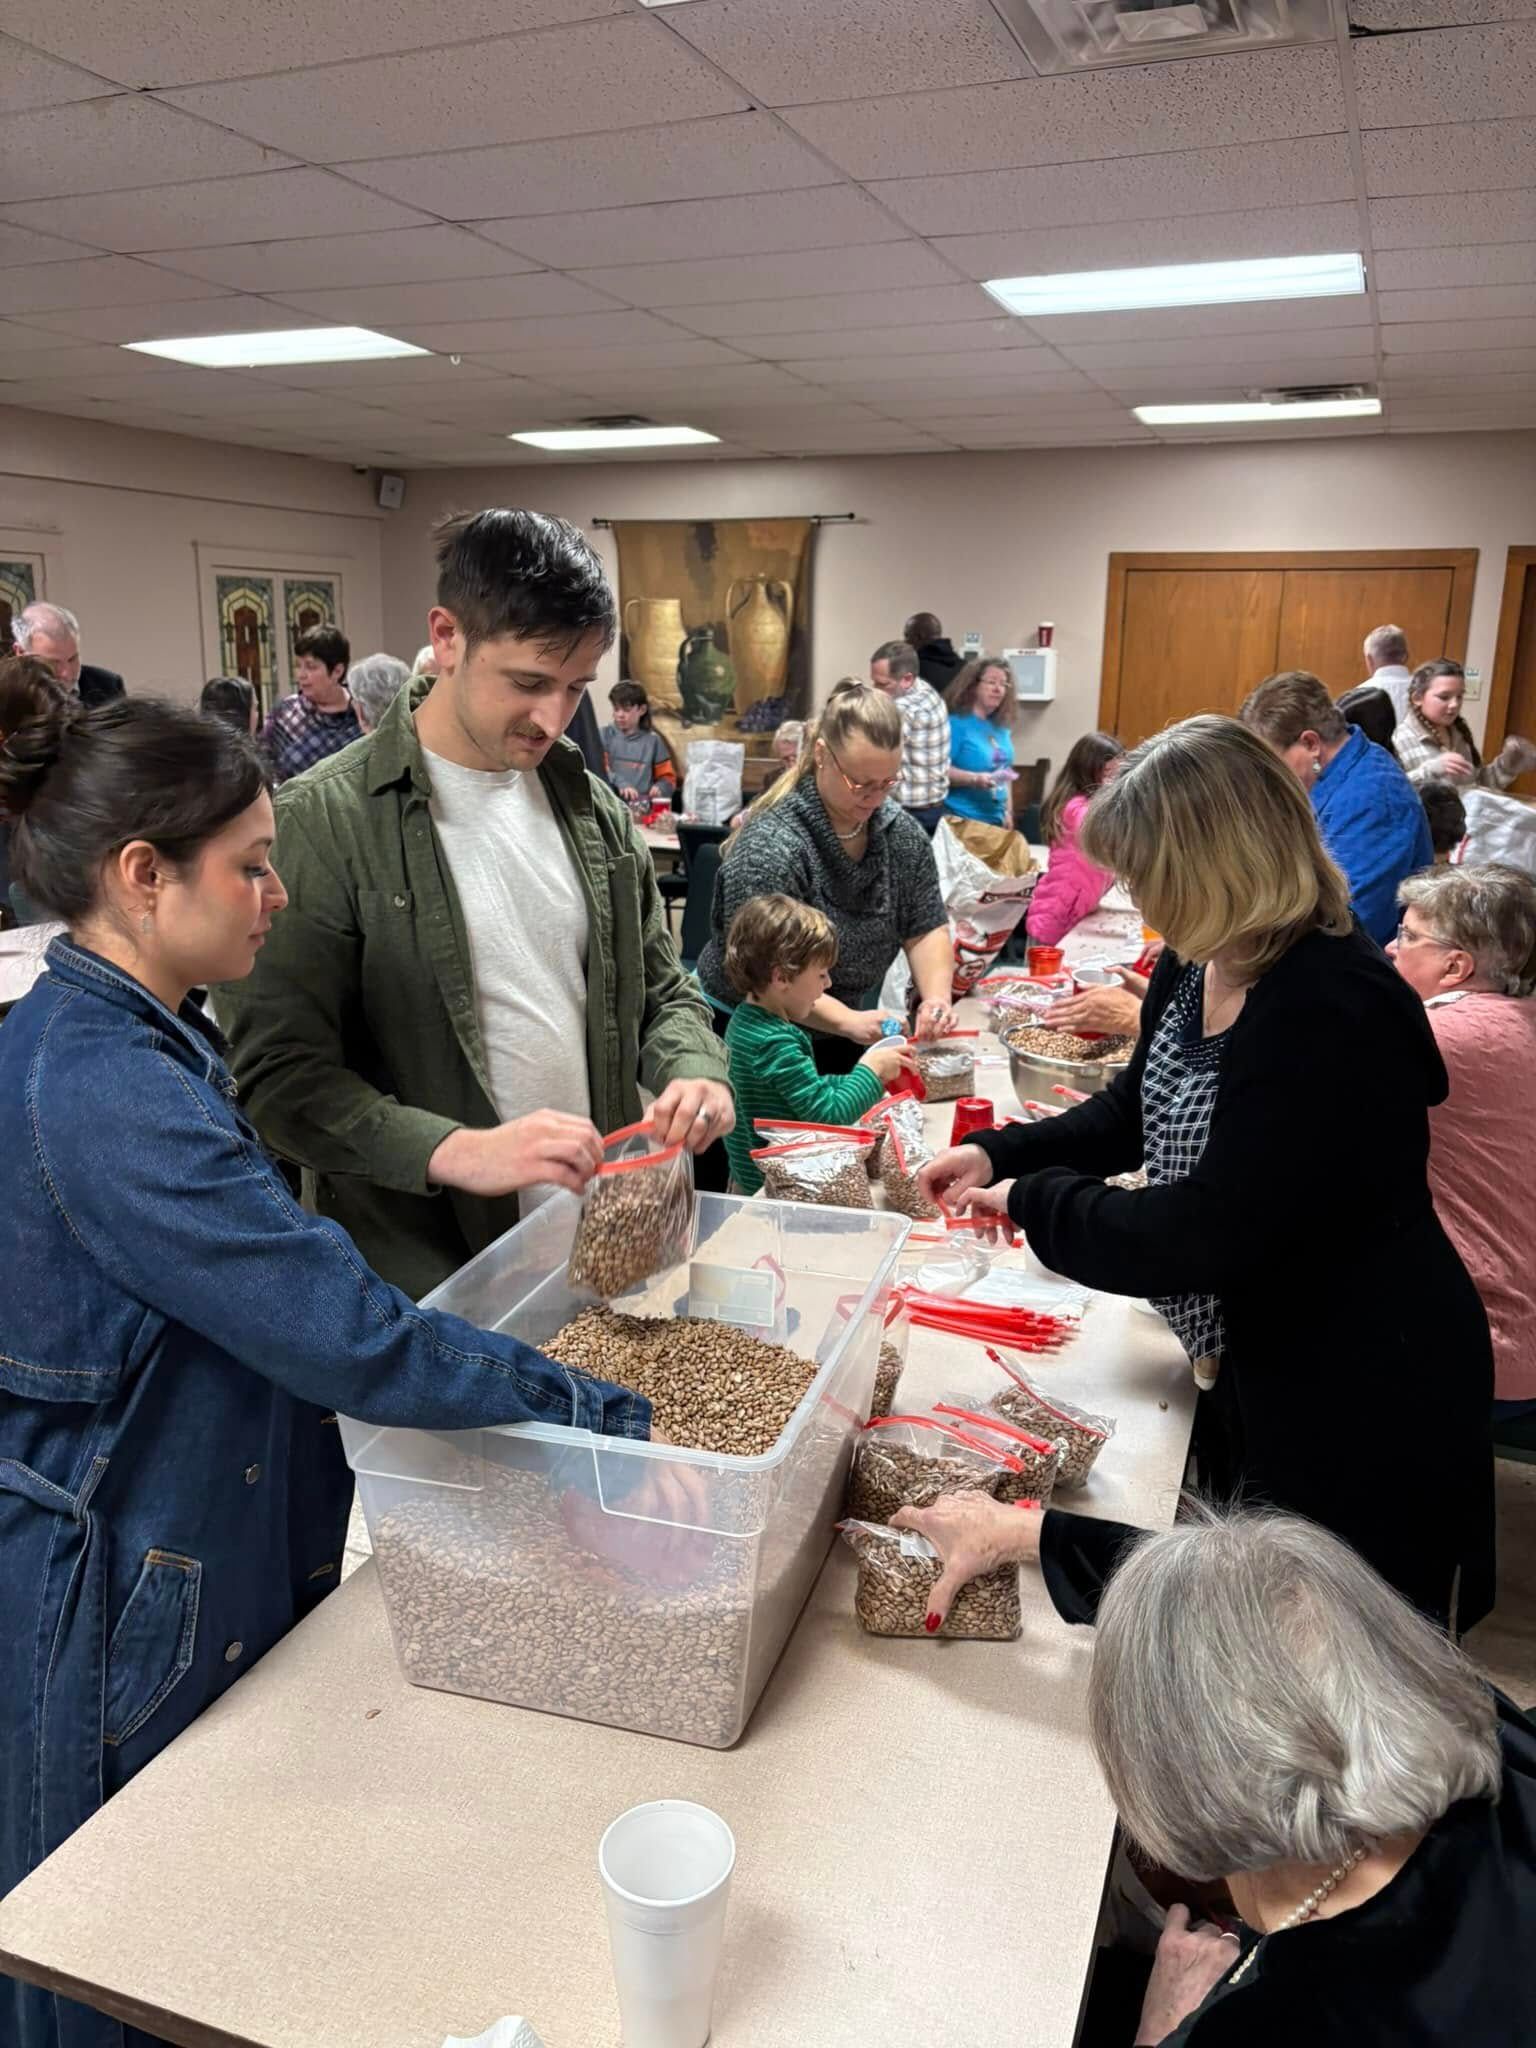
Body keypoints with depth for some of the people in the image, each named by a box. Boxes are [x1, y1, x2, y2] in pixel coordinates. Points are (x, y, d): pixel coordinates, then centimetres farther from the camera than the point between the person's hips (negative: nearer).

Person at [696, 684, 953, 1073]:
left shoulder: (902, 833, -5)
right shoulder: (770, 847, -26)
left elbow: (926, 930, 0)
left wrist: (936, 998, -18)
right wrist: (850, 1022, -32)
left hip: (836, 1038, 6)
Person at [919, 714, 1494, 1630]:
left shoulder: (1331, 1010, -31)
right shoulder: (1198, 967, -1)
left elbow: (1212, 1232, -30)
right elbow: (1136, 1113, 14)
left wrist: (1035, 1200, -17)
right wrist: (1001, 1153, 0)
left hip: (1362, 1398, -8)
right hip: (1258, 1365, 9)